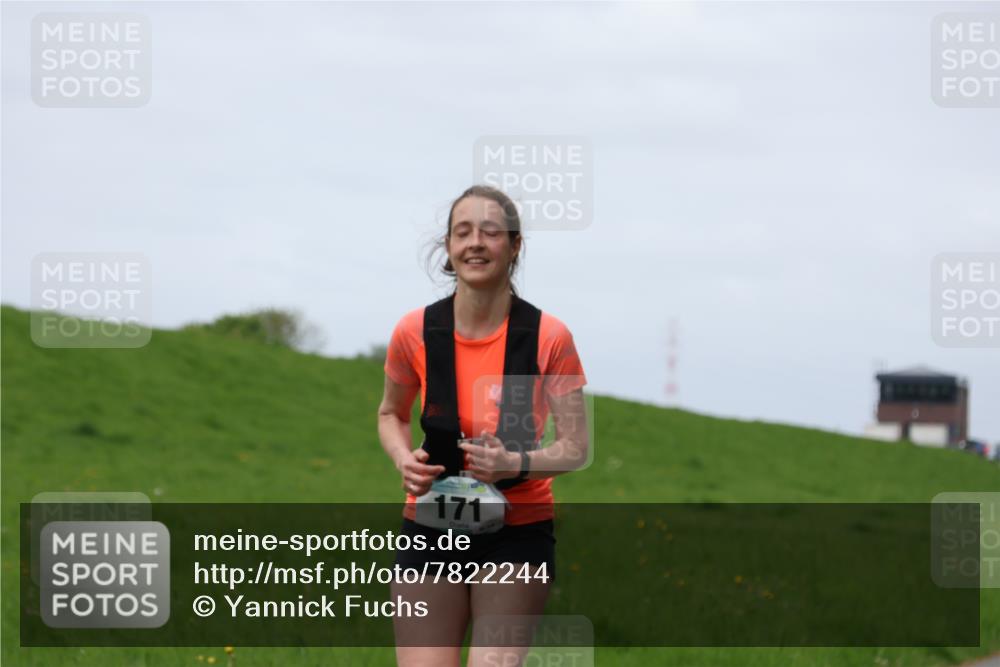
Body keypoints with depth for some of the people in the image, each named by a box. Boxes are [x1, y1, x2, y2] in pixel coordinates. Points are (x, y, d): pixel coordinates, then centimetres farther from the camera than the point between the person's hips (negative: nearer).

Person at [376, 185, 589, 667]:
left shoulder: (549, 337, -8)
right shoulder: (415, 332, -4)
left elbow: (576, 447, -4)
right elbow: (391, 414, 15)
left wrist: (516, 463, -24)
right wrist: (405, 460, -7)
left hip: (518, 535, -2)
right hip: (430, 531, 2)